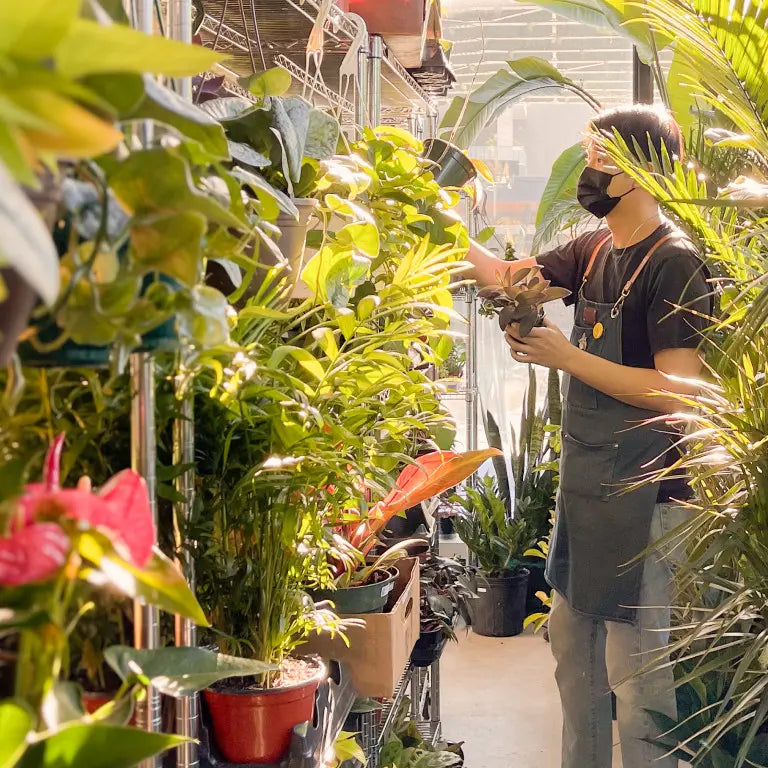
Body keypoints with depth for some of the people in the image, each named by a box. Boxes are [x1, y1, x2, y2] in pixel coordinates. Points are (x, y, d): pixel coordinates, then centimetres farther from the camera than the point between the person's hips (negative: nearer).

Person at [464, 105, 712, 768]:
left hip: (641, 496, -8)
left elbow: (679, 391, -21)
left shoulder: (673, 260, -15)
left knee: (637, 674, -2)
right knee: (573, 652, 18)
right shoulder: (594, 250, 9)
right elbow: (506, 277, 20)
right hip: (584, 485, 8)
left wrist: (568, 357, -18)